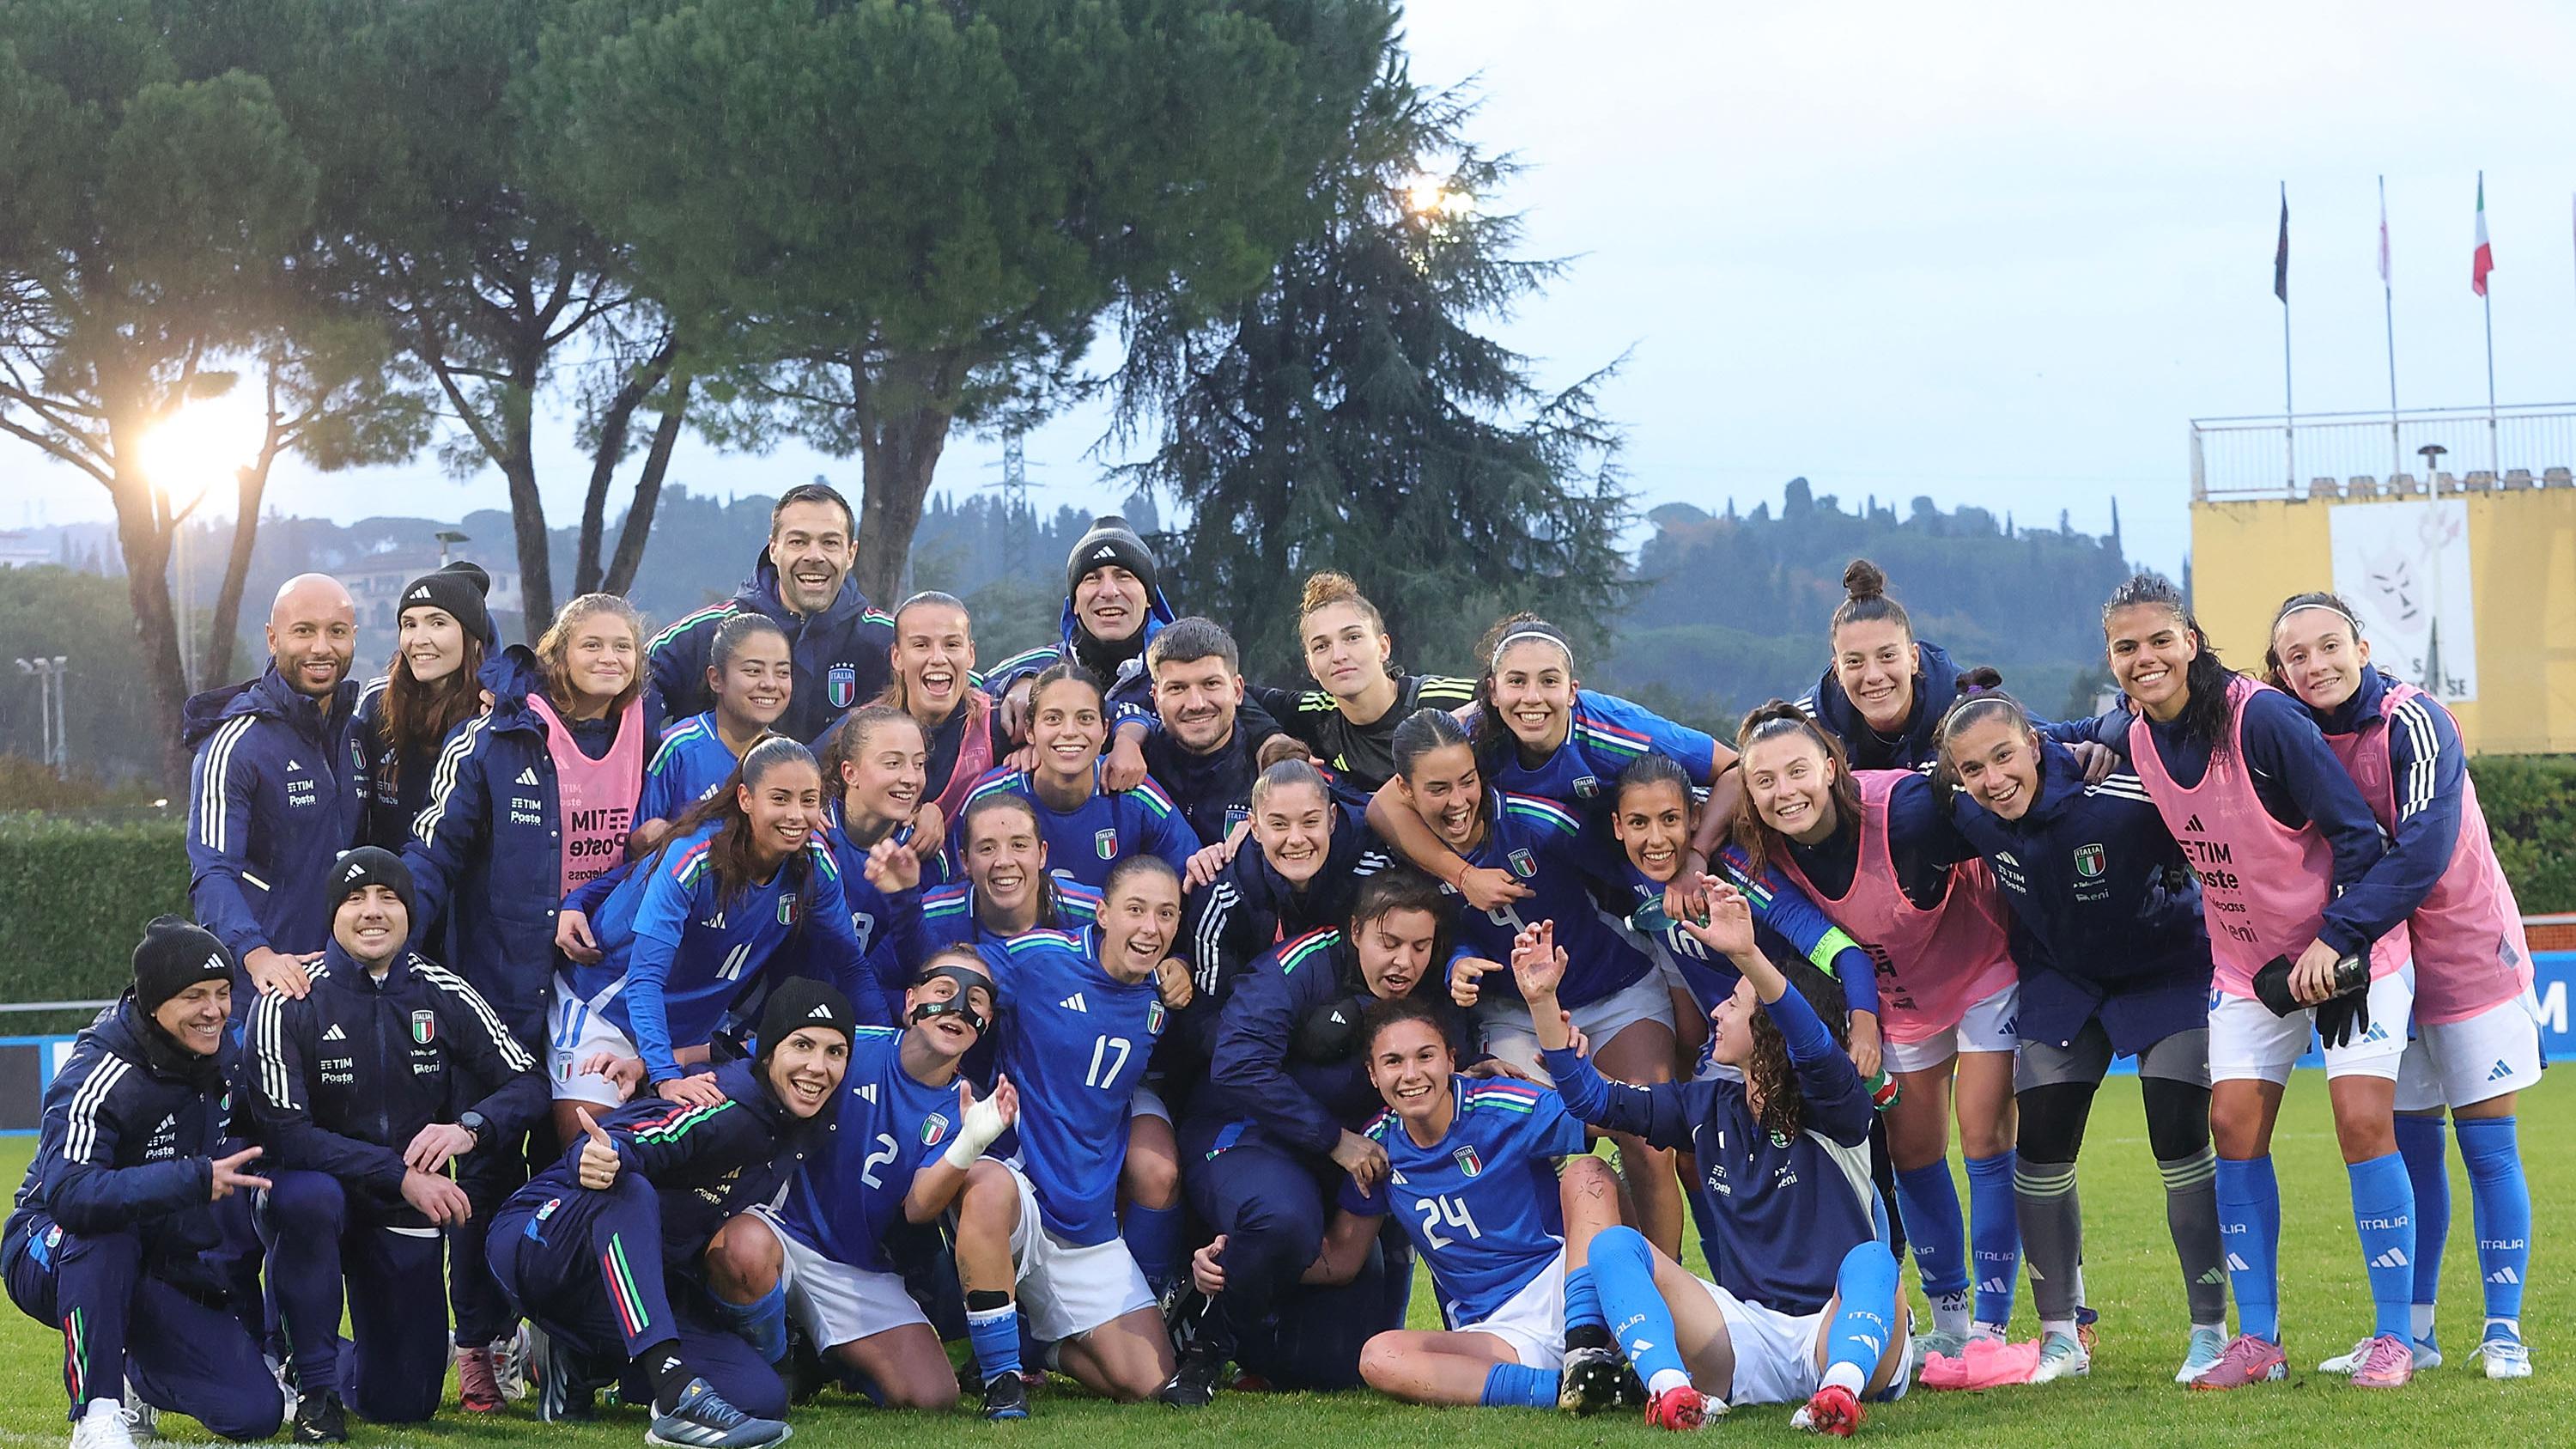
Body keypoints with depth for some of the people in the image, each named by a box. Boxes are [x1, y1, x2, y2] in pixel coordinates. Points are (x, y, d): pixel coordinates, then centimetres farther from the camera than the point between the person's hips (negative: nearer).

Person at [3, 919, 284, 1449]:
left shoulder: (226, 1050, -3)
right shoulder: (98, 1077, -26)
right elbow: (68, 1195, -43)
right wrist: (197, 1179, -45)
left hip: (167, 1273, 6)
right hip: (53, 1260, -6)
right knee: (103, 1231, -42)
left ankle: (137, 1375, 21)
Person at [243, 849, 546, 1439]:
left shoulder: (446, 997, -2)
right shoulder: (289, 1003, -14)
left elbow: (529, 1084, -4)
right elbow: (282, 1133, -21)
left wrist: (470, 1126, -26)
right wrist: (401, 1175, -28)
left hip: (403, 1214, 3)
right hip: (316, 1186, -3)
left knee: (404, 1404, 0)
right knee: (308, 1198, -40)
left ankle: (342, 1363, 38)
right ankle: (314, 1384, -20)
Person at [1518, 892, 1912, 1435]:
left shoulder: (1830, 1109, -6)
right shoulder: (1709, 1108, 13)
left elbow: (1815, 1049, -29)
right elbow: (1592, 1098, 13)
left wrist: (1748, 956, -45)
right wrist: (1542, 1000, 0)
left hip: (1835, 1331, -5)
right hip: (1746, 1342, 5)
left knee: (1871, 1260, -35)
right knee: (1612, 1245, -14)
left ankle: (1841, 1388, -61)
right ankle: (1671, 1389, -40)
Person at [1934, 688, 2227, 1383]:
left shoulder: (2121, 795, -34)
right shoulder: (1965, 811, -20)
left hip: (2168, 973, -4)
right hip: (2062, 980, 4)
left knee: (2180, 1142, -11)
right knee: (2041, 1145, -4)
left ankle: (2210, 1331, 2)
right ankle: (2061, 1336, 9)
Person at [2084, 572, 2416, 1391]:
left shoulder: (2261, 717, -24)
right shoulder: (2130, 737, -6)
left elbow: (2360, 833, -21)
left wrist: (2337, 938, -26)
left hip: (2350, 946, -6)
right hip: (2247, 960, 6)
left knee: (2363, 1121, -12)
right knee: (2235, 1124, -3)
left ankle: (2394, 1338, -5)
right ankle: (2258, 1339, 4)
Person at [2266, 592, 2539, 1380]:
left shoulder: (2413, 723, -19)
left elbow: (2422, 854, -26)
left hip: (2467, 951, -5)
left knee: (2487, 1145, -2)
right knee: (2408, 1147, 7)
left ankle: (2504, 1332, 3)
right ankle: (2412, 1333, 13)